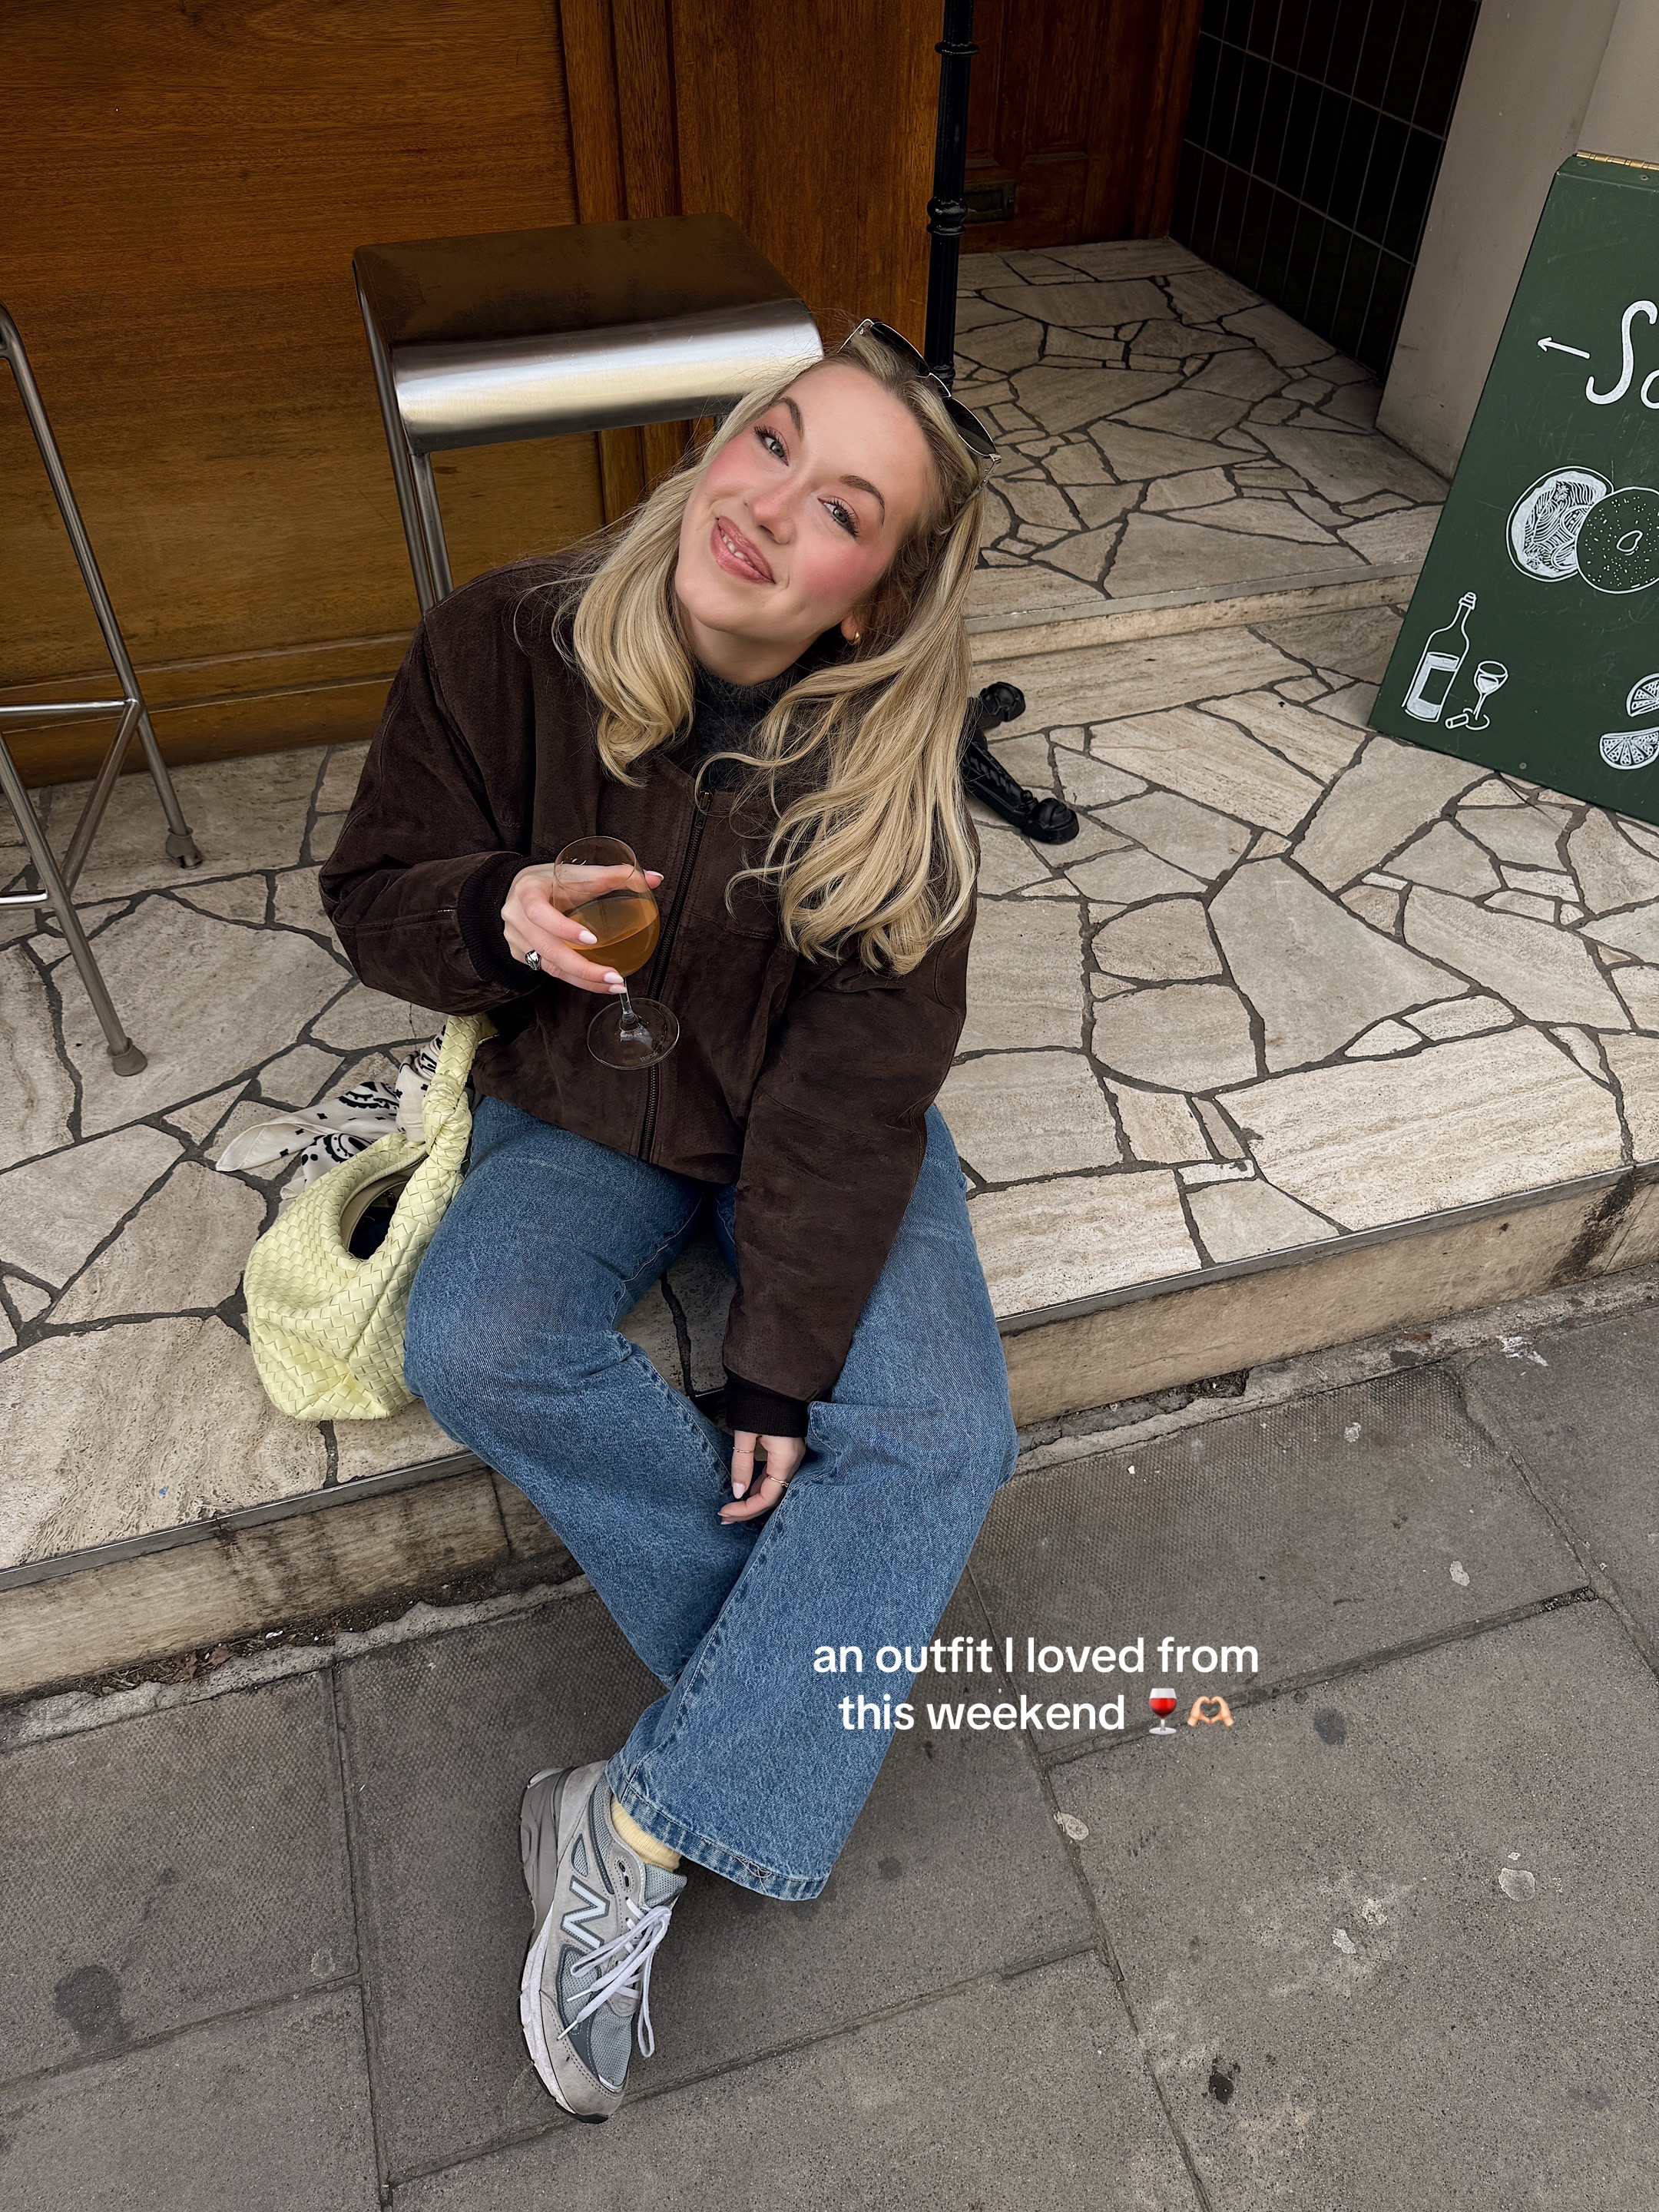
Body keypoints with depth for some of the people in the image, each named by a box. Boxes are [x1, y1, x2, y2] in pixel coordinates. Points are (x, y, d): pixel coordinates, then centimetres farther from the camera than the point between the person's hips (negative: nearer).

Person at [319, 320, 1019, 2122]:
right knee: (474, 1349, -28)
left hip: (812, 1133, 0)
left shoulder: (892, 768, -18)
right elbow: (374, 894, -4)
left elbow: (858, 1081, -18)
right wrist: (494, 911, -28)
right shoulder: (505, 648, -15)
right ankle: (835, 1652, -11)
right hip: (580, 1110, 1)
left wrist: (782, 1361, -22)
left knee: (940, 1431, -23)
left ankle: (638, 1834, -13)